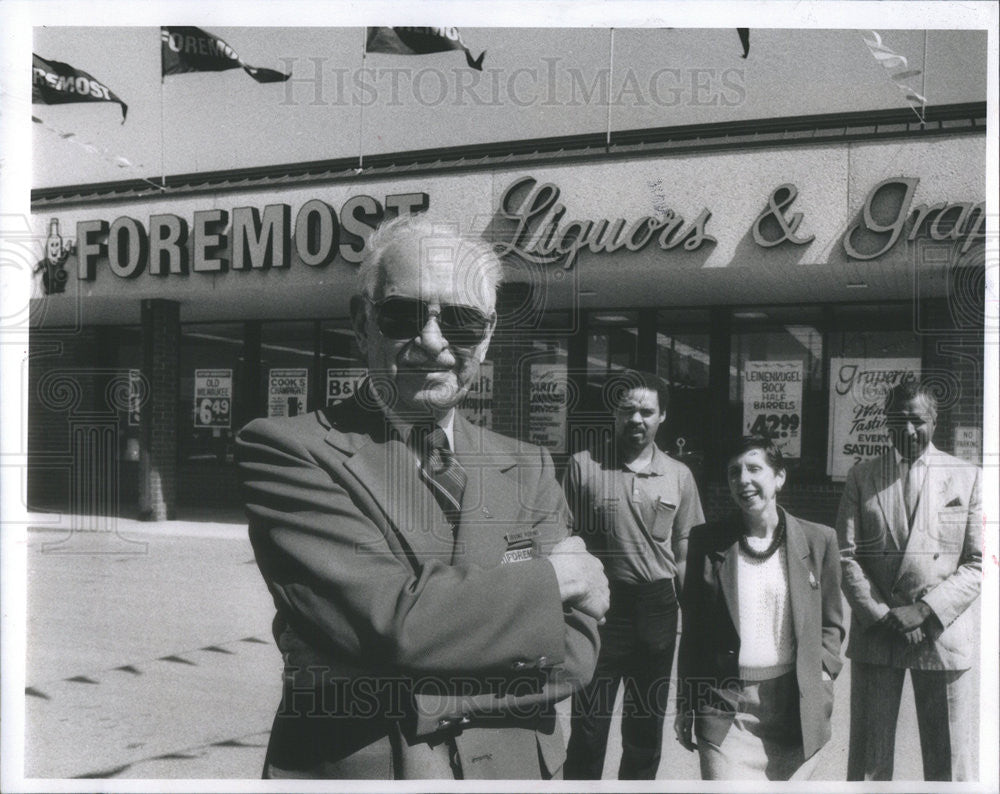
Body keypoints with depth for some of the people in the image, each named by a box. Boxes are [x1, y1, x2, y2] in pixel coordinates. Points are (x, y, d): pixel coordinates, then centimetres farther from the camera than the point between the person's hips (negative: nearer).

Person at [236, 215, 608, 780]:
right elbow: (392, 622, -24)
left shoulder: (529, 471, 1)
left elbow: (574, 653, -9)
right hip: (346, 768, -3)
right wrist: (549, 579, -12)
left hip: (512, 768, 4)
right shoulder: (287, 451, -13)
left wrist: (397, 692, -20)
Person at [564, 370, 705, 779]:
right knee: (589, 720, 2)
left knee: (647, 722, 17)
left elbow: (684, 550, 9)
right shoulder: (583, 466, -4)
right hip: (600, 604, -3)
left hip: (657, 607, 3)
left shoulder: (679, 475, 4)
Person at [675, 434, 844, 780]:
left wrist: (822, 672, -2)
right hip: (725, 705, -1)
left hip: (796, 704, 1)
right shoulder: (707, 541, 3)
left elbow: (831, 622, 13)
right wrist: (685, 706, 6)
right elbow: (693, 628, 7)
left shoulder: (819, 540, 4)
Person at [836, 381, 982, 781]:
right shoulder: (861, 477, 6)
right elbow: (847, 556, 2)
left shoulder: (967, 477, 4)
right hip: (875, 633, 1)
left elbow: (978, 564, -1)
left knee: (949, 765, 6)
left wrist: (926, 612, -12)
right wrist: (881, 616, -10)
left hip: (942, 632, -1)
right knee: (867, 762, 8)